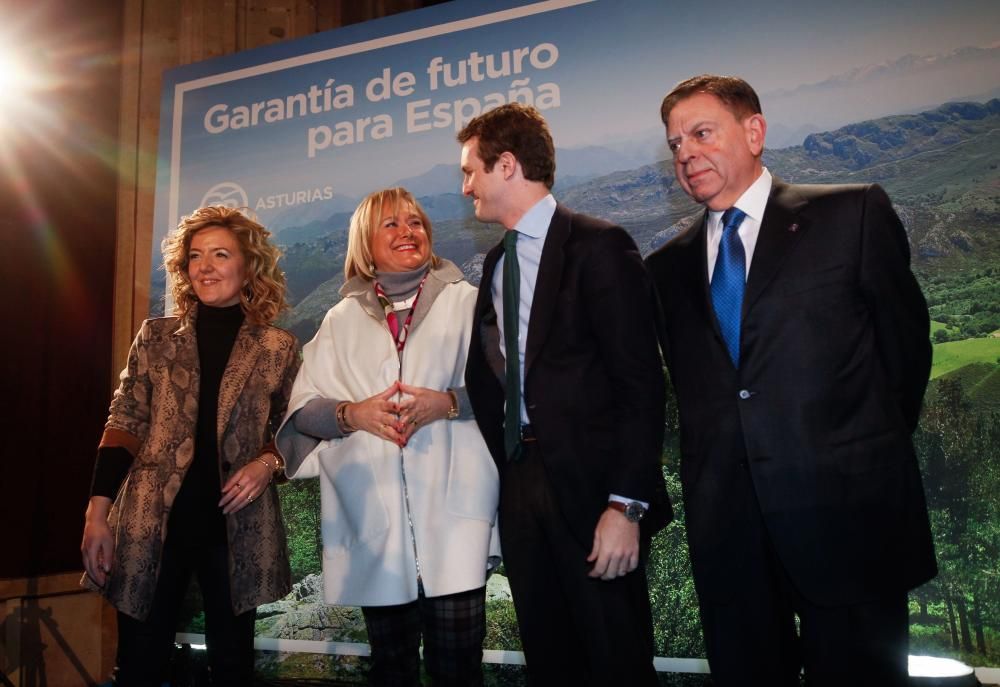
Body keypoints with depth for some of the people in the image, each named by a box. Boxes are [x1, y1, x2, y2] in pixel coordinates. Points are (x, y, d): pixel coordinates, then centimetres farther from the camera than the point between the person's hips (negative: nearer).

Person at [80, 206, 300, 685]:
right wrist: (98, 511, -4)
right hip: (150, 524, 1)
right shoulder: (156, 337, 7)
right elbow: (124, 424, 4)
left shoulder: (278, 348, 3)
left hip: (236, 526, 0)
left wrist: (269, 462, -12)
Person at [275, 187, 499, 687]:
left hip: (451, 509, -2)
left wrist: (449, 402, -15)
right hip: (373, 516, 2)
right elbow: (301, 408, 9)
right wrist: (352, 414, -10)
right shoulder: (342, 318, 13)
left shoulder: (465, 301, 8)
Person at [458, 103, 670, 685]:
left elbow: (641, 383, -14)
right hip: (521, 479, 7)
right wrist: (504, 472, 7)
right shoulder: (496, 263, 14)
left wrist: (627, 505, -19)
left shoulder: (599, 246, -9)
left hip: (589, 485, -7)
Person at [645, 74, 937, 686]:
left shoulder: (853, 214, 1)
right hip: (726, 532, 4)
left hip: (846, 514, -3)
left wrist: (872, 452, 7)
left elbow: (905, 340, 4)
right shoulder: (669, 268, 12)